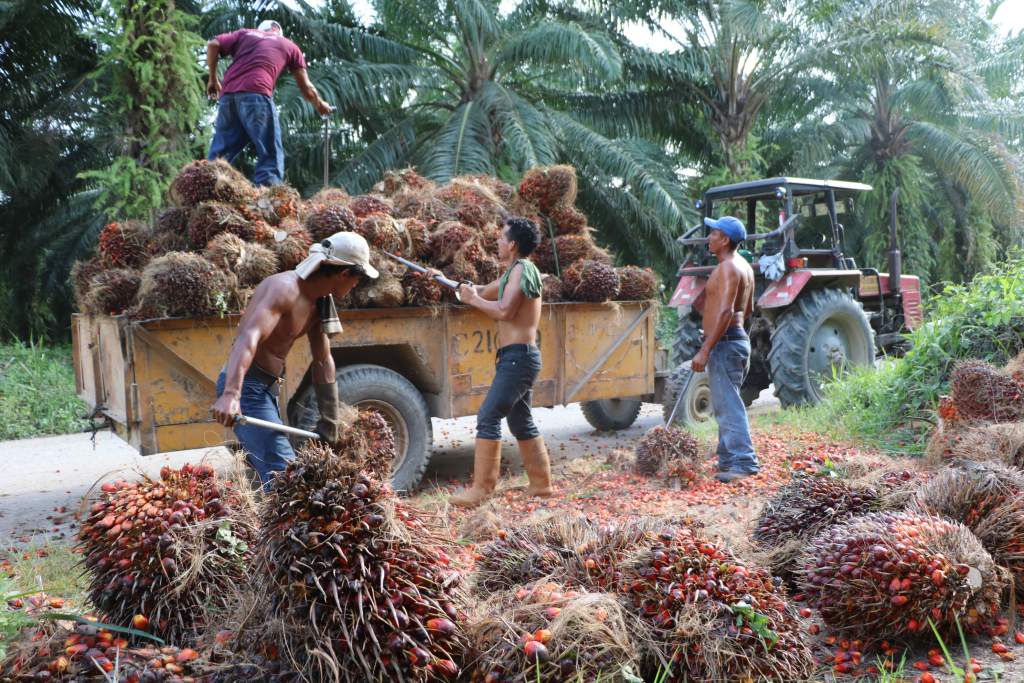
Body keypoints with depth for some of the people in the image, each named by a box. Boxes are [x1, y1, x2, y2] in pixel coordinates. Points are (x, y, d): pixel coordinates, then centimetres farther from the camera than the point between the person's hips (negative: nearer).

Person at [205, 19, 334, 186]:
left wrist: (213, 79, 23)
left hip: (228, 95, 4)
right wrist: (319, 105, 42)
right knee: (271, 156, -4)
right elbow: (305, 87, 25)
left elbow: (213, 45, 14)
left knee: (218, 156, 7)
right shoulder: (289, 45, 25)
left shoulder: (245, 33, 29)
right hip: (256, 94, -4)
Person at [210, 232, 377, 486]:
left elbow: (323, 362, 15)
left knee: (271, 475, 19)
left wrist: (330, 420, 18)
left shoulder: (317, 303, 8)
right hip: (245, 386, -10)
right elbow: (249, 338, -36)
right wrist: (230, 395, -51)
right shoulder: (284, 288, -21)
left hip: (266, 389, 10)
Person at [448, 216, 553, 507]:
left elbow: (504, 311, -23)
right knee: (521, 422, 16)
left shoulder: (522, 269, -13)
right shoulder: (513, 272, 18)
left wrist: (473, 300, -10)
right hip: (518, 357, 11)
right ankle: (541, 483, 23)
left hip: (518, 356, -11)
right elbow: (486, 292, 21)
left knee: (488, 418, -12)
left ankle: (481, 489, -10)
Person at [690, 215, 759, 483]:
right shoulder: (743, 266, 17)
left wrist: (705, 350, -27)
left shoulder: (727, 268, -16)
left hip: (725, 343, -11)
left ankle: (743, 462, -12)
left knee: (727, 404, -11)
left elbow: (725, 312, -25)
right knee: (724, 403, 16)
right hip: (738, 338, 11)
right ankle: (728, 458, 23)